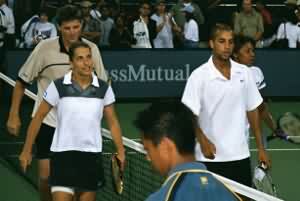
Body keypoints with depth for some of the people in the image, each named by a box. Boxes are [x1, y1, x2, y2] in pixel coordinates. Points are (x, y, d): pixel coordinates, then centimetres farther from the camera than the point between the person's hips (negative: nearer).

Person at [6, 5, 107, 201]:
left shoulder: (91, 49, -4)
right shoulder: (45, 48, -10)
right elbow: (22, 82, 0)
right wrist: (14, 115, -2)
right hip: (48, 121, -2)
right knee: (46, 175, -3)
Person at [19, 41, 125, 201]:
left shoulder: (103, 88, 2)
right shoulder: (58, 86, -5)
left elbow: (112, 122, 9)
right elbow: (38, 118, 3)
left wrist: (120, 151, -2)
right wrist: (27, 150, 3)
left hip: (92, 155, 3)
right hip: (63, 153, -3)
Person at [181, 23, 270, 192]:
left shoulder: (244, 73, 5)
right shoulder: (199, 76, -8)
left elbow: (252, 110, 11)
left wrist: (261, 147, 9)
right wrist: (203, 141, -25)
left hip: (240, 155, 4)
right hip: (211, 157, -4)